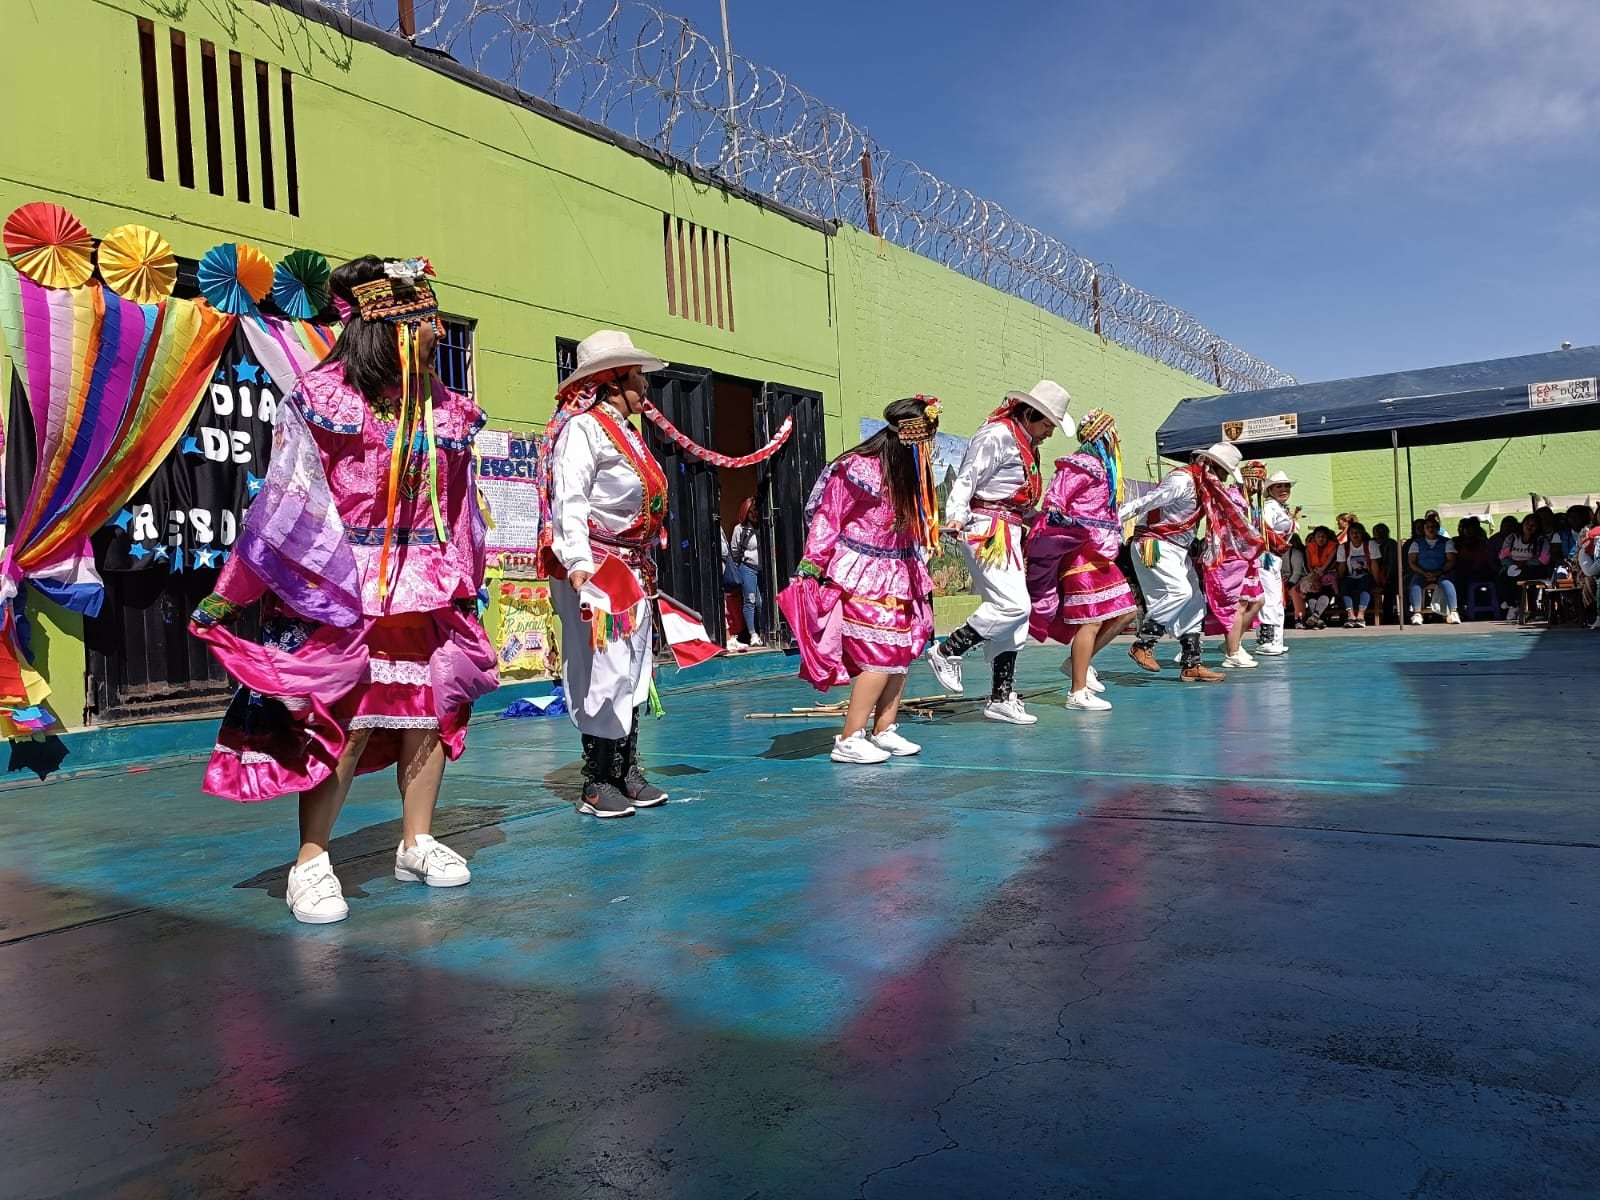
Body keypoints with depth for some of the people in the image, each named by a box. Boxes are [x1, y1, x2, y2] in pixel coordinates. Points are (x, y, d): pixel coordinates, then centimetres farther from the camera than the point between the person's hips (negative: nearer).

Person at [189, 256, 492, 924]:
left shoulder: (446, 411, 8)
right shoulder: (321, 401, -8)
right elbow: (286, 506, -6)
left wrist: (465, 583, 17)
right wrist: (230, 595, -4)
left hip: (426, 592, 5)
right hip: (338, 590, -5)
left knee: (430, 713, 8)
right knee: (343, 722, -6)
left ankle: (417, 843, 24)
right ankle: (311, 862, 9)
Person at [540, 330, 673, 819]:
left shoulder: (627, 434, 20)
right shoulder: (582, 428, -9)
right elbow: (569, 503, -19)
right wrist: (579, 566, -28)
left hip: (633, 570, 10)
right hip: (597, 567, -10)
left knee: (633, 671, 11)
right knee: (602, 672, -7)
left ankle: (627, 772, 19)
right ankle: (596, 784, 1)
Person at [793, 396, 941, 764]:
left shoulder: (911, 472, 6)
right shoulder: (857, 470, -18)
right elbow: (827, 521, -12)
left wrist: (918, 575, 15)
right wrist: (812, 570, -10)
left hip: (897, 579, 8)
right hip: (861, 580, -8)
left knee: (903, 652, 7)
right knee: (880, 657, -11)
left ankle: (883, 730, 16)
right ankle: (849, 740, -4)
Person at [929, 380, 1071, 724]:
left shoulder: (1025, 444, 19)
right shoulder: (997, 436, -10)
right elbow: (967, 479, -19)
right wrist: (956, 517, -30)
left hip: (1008, 534, 10)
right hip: (987, 530, -10)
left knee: (1013, 615, 8)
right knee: (1013, 604, -19)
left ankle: (1001, 698, 12)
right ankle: (946, 652, -6)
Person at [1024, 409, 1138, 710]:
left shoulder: (1102, 467, 20)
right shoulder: (1081, 465, -9)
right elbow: (1053, 504, -17)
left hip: (1100, 554, 10)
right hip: (1081, 550, -10)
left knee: (1124, 612, 9)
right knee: (1091, 621, -9)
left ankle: (1080, 661, 18)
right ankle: (1078, 693, -4)